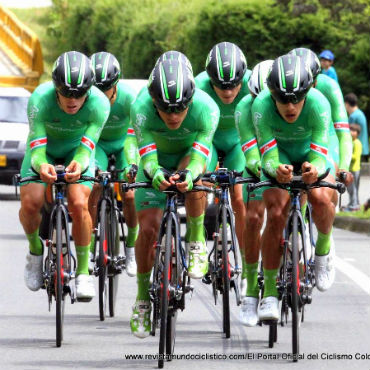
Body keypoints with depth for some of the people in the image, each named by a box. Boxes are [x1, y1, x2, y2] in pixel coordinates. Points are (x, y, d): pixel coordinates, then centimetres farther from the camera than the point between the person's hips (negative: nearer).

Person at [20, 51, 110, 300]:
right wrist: (41, 165, -58)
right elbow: (36, 147, -35)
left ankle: (83, 271, -9)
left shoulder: (99, 104, -31)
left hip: (76, 151, 0)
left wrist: (79, 164, -58)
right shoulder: (40, 99, -33)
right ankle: (35, 249, 9)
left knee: (79, 204, -25)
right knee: (30, 203, -22)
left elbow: (86, 147, -34)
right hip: (44, 150, 0)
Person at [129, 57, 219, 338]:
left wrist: (188, 174, -60)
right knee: (148, 228, -11)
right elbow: (147, 154, -37)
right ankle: (142, 299, 8)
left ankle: (197, 243, -14)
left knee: (194, 184, -37)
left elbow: (198, 154, -38)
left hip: (189, 156, -1)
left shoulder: (206, 108, -34)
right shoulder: (142, 107, -33)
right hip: (158, 161, 1)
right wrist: (155, 173, -59)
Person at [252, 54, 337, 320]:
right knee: (276, 214, -20)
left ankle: (324, 246, 0)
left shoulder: (318, 104, -34)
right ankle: (270, 293, -9)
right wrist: (276, 169, -56)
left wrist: (314, 169, -58)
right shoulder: (261, 106, -32)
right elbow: (268, 156, -32)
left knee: (320, 199, -31)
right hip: (280, 155, 1)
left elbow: (319, 154, -34)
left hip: (313, 155, -1)